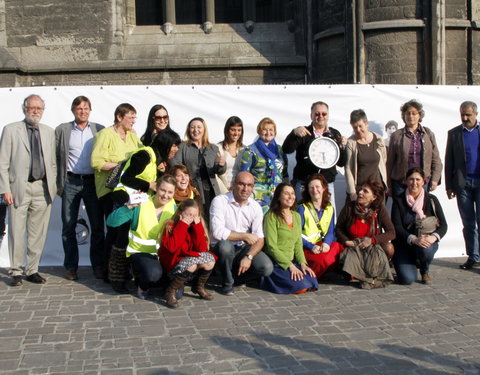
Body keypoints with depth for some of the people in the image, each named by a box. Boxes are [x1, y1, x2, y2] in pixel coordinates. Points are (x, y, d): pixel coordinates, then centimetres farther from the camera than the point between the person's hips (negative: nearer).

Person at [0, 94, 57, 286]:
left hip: (43, 189, 3)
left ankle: (32, 270, 17)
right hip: (19, 188, -3)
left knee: (38, 232, 7)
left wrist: (53, 187, 6)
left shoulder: (49, 132, 13)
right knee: (17, 232, -1)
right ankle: (16, 272, 10)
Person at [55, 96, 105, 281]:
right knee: (68, 226, 3)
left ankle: (98, 265, 12)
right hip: (71, 182, 0)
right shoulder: (62, 130, 5)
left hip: (93, 182, 1)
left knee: (97, 226, 2)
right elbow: (56, 157, 3)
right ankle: (71, 267, 12)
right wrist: (58, 184, -3)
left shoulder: (100, 130, 7)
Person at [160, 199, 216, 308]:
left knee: (210, 259, -20)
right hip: (173, 262, -5)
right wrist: (182, 226, -24)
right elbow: (171, 247, -27)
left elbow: (201, 248, -8)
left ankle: (199, 287, 7)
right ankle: (171, 291, -16)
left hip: (191, 257, 5)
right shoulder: (171, 226, -11)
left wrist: (197, 226, -15)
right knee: (191, 263, -34)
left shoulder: (196, 226, 3)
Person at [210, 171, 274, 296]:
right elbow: (218, 232, -24)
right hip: (221, 248, -3)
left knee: (267, 267, -21)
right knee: (225, 245, -38)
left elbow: (259, 239, -4)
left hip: (244, 248, 4)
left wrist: (249, 257, -23)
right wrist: (245, 236, -16)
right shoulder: (219, 201, -13)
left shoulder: (255, 207, 0)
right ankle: (227, 284, -11)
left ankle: (237, 273, 11)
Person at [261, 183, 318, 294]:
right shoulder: (271, 216, -9)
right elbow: (272, 246, -14)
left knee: (313, 283, -15)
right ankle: (270, 281, 2)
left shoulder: (296, 216, 14)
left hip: (292, 261, 7)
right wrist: (290, 266, -18)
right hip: (275, 263, -7)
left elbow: (298, 243, 13)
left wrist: (302, 263, -4)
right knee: (301, 287, -23)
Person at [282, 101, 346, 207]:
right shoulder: (303, 133, 4)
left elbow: (341, 163, 12)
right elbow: (286, 149, -10)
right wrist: (294, 133, -25)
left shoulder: (335, 134, 11)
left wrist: (343, 147, -7)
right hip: (303, 184, -2)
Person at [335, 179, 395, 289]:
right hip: (352, 247, 0)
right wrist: (346, 241, -15)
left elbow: (391, 233, -13)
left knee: (389, 247, -29)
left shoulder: (379, 209, -9)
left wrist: (372, 240, -25)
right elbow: (338, 228, 4)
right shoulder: (349, 207, -8)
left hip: (373, 247, 0)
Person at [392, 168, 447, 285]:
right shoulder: (399, 201, -1)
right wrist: (414, 239, -27)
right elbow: (396, 228, -10)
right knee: (407, 279, -23)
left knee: (425, 249, -37)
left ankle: (425, 272, 0)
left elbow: (443, 225, -3)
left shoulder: (431, 200, 2)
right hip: (404, 244, -1)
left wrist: (433, 237, -25)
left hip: (427, 241, 1)